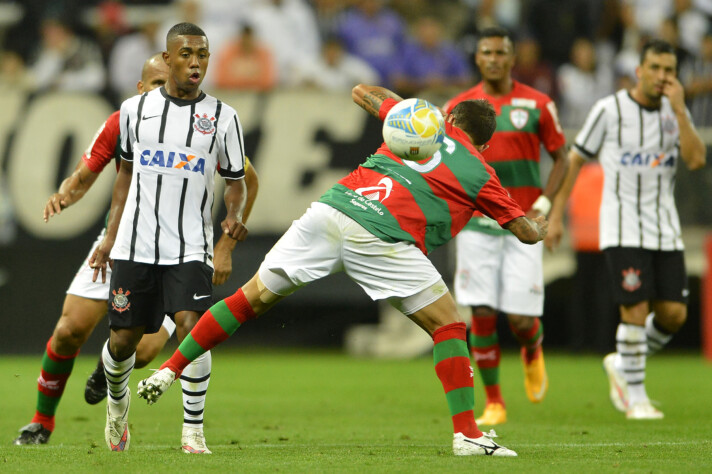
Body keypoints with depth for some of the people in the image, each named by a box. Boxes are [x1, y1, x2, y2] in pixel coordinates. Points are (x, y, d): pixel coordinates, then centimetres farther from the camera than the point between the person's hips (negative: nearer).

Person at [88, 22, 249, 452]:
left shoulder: (222, 117, 2)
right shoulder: (135, 109, 6)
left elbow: (236, 181, 9)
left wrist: (235, 216, -12)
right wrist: (110, 238, 15)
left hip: (190, 248, -2)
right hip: (135, 246, 2)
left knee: (191, 326, -20)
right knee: (124, 338, 5)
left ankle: (193, 429, -6)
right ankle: (117, 400, 39)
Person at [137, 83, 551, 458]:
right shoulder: (481, 176, 14)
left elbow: (362, 93, 39)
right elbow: (527, 232, 21)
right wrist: (542, 225, 43)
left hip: (331, 211, 4)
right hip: (382, 238, -4)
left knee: (253, 299, 16)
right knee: (449, 326, 8)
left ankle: (170, 369, 19)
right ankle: (467, 435, 1)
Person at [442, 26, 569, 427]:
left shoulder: (537, 104, 1)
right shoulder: (459, 107, 4)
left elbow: (561, 158, 8)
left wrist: (543, 205, -5)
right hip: (477, 225, 1)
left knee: (521, 320, -6)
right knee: (482, 316, -7)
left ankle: (533, 351, 31)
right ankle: (493, 402, 7)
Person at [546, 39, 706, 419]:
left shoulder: (677, 112, 7)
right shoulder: (609, 110, -5)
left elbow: (696, 160, -9)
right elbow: (575, 159, 3)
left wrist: (679, 110, -15)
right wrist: (556, 214, 1)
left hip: (665, 230, 4)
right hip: (623, 228, -4)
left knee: (674, 314, -2)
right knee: (636, 310, -11)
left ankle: (621, 366, 22)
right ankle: (635, 397, 3)